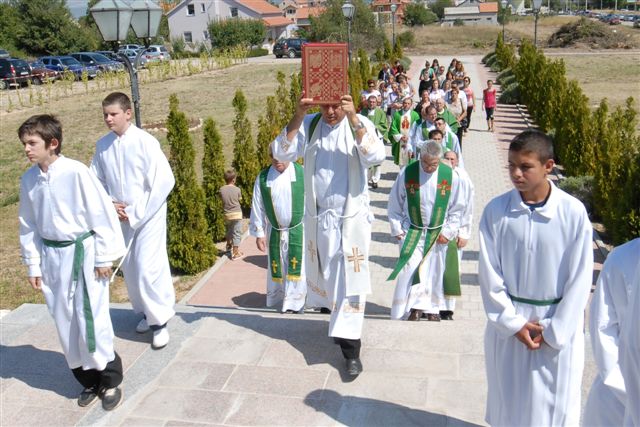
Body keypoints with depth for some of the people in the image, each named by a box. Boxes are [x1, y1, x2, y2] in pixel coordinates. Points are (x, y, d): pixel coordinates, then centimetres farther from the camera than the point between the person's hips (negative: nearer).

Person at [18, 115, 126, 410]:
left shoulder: (75, 172, -16)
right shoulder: (28, 180, 1)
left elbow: (101, 214, -12)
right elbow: (28, 225, 11)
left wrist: (104, 256, -9)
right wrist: (33, 265, 12)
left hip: (83, 252, -6)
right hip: (52, 256, 6)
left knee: (90, 320, -4)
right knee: (65, 322, 12)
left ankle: (110, 380, 17)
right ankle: (88, 380, 30)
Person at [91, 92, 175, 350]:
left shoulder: (145, 142, -16)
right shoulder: (103, 145, -2)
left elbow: (164, 182, -17)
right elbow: (96, 181, 9)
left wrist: (136, 213, -16)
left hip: (148, 215, -5)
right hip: (121, 217, 5)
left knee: (148, 268, -10)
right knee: (130, 268, 15)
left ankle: (160, 320, 7)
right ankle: (146, 312, 35)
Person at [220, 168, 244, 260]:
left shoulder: (221, 189, -5)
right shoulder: (237, 189, -11)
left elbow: (221, 199, 4)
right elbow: (240, 199, 3)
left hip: (227, 214, 4)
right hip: (237, 214, -3)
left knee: (229, 231, 26)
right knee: (237, 233, 2)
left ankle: (229, 245, 47)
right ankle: (235, 253, 0)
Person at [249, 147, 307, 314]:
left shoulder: (302, 174, -10)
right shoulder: (262, 178, -4)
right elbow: (257, 208, 1)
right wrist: (259, 233, 0)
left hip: (298, 230, -2)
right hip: (274, 231, 3)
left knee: (296, 267, -1)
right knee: (276, 267, 12)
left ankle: (295, 302, 11)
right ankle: (278, 299, 28)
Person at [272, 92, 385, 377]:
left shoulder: (360, 124, -7)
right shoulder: (309, 125, -2)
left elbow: (376, 156, -24)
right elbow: (282, 153, -14)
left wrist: (354, 119, -32)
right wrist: (297, 116, -24)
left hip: (352, 218, -3)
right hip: (318, 217, 3)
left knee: (350, 281, -2)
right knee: (327, 276, 18)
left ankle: (351, 349, 6)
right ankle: (341, 322, 43)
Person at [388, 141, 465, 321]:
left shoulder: (450, 176, -9)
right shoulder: (407, 173, -10)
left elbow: (456, 209, 1)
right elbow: (395, 204, 0)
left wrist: (448, 232, -3)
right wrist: (397, 229, -2)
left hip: (438, 234, 1)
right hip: (411, 232, -1)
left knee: (434, 270, 10)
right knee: (410, 269, -8)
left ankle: (432, 308, 26)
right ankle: (413, 307, 6)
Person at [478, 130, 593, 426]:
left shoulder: (574, 213, -14)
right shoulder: (496, 210, -10)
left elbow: (580, 278, -8)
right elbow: (489, 273, -6)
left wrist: (553, 331, -8)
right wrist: (513, 322, -8)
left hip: (559, 324, -1)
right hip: (508, 322, 2)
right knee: (506, 402, 16)